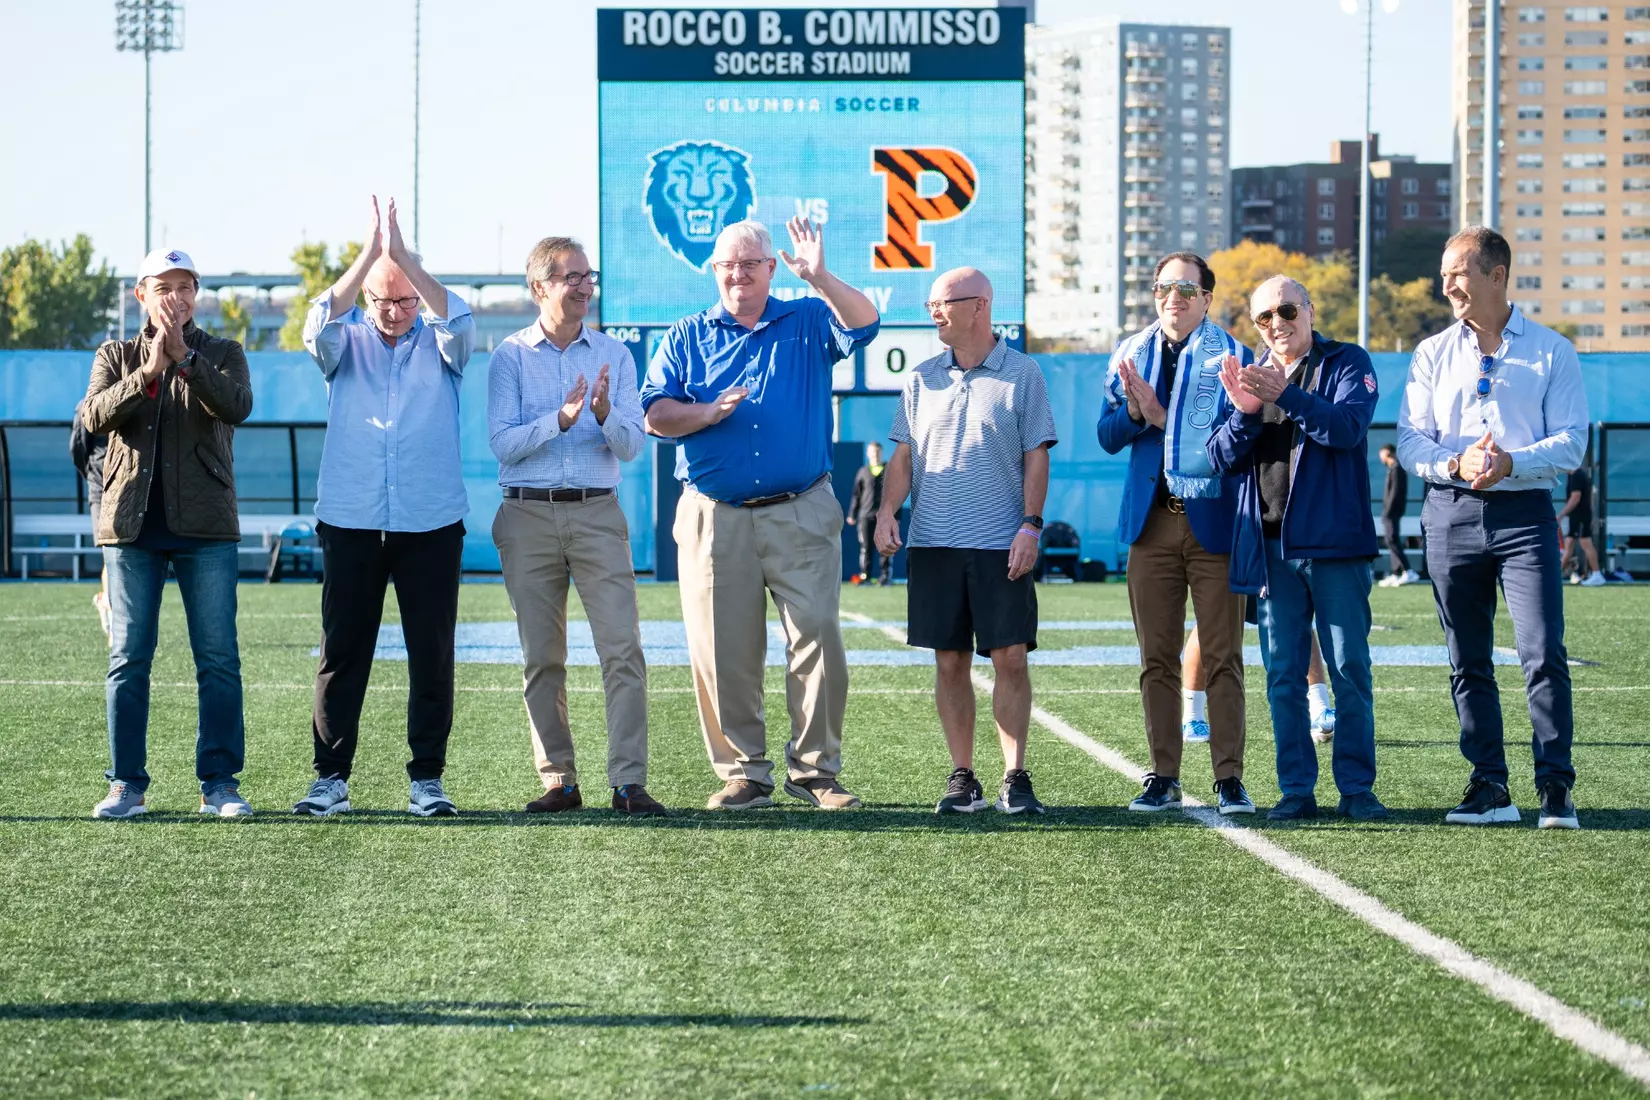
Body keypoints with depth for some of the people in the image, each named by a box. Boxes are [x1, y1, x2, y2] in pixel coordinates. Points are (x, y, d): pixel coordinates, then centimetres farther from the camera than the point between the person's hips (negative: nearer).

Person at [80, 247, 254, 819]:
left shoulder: (223, 355, 9)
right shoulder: (116, 357, 12)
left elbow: (237, 406, -12)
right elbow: (95, 416, -7)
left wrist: (184, 356, -22)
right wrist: (149, 371, -21)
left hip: (206, 526, -1)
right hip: (132, 525, 1)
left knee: (218, 659, -2)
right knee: (128, 658, 0)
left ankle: (219, 783, 3)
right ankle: (127, 784, 5)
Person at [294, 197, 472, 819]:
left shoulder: (439, 345, 8)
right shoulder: (346, 344, 9)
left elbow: (458, 322, -14)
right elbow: (319, 327, -13)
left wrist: (405, 257, -22)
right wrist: (368, 255, -22)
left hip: (431, 525, 0)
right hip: (350, 524, 0)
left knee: (433, 655, 1)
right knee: (342, 652, 1)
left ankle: (427, 779, 8)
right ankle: (331, 777, 5)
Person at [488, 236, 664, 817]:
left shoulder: (614, 355, 8)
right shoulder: (511, 356, 4)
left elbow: (632, 446, 2)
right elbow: (502, 443, -6)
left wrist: (605, 415, -18)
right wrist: (560, 419, -19)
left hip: (598, 513, 0)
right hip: (529, 515, 0)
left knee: (623, 648, -10)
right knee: (542, 658, 4)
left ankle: (629, 781, -11)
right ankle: (559, 781, 11)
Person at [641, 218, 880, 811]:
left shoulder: (808, 322, 9)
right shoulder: (686, 338, 12)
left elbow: (863, 324, -11)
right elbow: (655, 415, 5)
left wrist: (819, 279, -26)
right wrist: (708, 413, -13)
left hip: (803, 514, -1)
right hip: (715, 520, 1)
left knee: (819, 640, -6)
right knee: (725, 653, 1)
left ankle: (814, 769, 3)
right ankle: (743, 773, 10)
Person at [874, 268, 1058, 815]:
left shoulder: (1021, 373, 2)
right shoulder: (923, 378, 12)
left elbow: (1036, 456, 1)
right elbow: (904, 455, 13)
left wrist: (1031, 525, -8)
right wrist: (887, 510, -2)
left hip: (1001, 545, -3)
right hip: (933, 543, 3)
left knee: (1010, 658, -6)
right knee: (949, 662, 4)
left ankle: (1015, 778, 0)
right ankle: (962, 778, 10)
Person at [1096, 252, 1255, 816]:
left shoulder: (1230, 356, 0)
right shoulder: (1131, 355, 12)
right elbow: (1108, 436, 9)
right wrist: (1134, 411, -10)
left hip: (1213, 521, -4)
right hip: (1152, 521, 4)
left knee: (1222, 658, -2)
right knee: (1157, 658, 6)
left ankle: (1229, 778, 1)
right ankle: (1163, 776, 11)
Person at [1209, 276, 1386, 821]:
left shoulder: (1347, 363, 2)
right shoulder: (1247, 376, 16)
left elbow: (1347, 426, -16)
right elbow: (1222, 458, 7)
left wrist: (1285, 395, -27)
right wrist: (1244, 412, -12)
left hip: (1334, 544, -4)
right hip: (1270, 546, 4)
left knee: (1350, 670, -2)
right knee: (1283, 677, 5)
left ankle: (1356, 787, 2)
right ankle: (1296, 789, 9)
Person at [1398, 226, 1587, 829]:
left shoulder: (1552, 352, 4)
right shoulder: (1433, 354, 12)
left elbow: (1570, 442, -3)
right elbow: (1410, 440, 5)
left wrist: (1510, 462, -19)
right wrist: (1456, 463, -15)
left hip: (1524, 512, -3)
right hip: (1451, 514, 3)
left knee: (1544, 654, -12)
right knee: (1468, 662, 5)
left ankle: (1556, 788, -8)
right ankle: (1489, 789, 10)